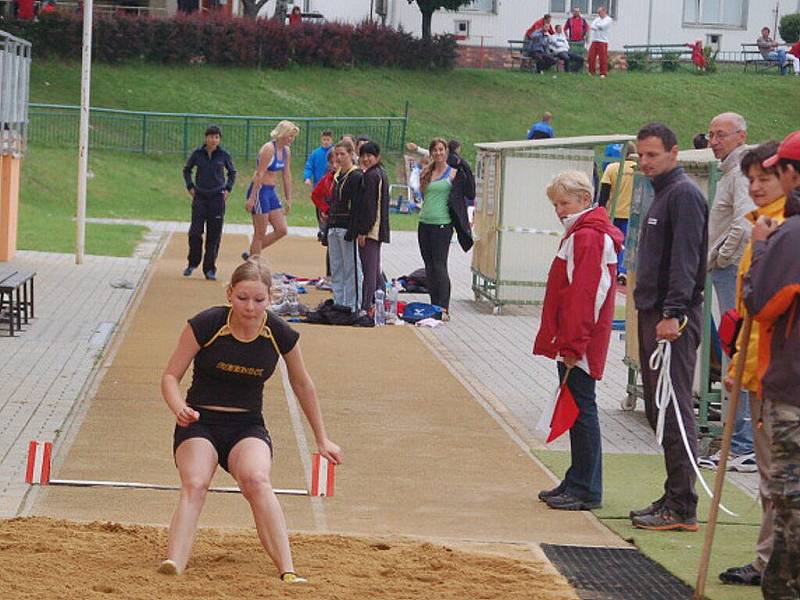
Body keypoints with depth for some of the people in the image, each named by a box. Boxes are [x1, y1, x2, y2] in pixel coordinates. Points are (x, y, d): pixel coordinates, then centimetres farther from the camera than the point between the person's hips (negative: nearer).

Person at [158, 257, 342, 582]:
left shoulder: (281, 335, -5)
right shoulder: (206, 325, -12)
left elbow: (303, 385, 13)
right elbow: (170, 376, -4)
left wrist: (322, 439, 20)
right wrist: (180, 408, -26)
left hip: (248, 426, 1)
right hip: (200, 423, -1)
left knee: (256, 481, -32)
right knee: (194, 485, -31)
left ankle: (288, 574, -40)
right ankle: (173, 568, -50)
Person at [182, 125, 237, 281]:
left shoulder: (224, 155, -1)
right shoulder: (197, 154, -1)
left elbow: (232, 172, 15)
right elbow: (187, 170, 15)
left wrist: (227, 189, 5)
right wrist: (190, 187, 5)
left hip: (217, 198, 0)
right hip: (200, 197, 0)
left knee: (214, 235, 0)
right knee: (195, 232, -6)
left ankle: (210, 269, 8)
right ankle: (193, 263, 16)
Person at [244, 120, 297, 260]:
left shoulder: (286, 151, 9)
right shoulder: (269, 149, -16)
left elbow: (287, 176, 15)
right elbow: (259, 174, -20)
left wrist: (288, 199, 15)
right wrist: (252, 198, -22)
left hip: (271, 192, 9)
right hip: (260, 191, -9)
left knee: (281, 230, 5)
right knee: (260, 234, -4)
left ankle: (252, 255, 15)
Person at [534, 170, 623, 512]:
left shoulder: (587, 237, -16)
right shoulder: (582, 234, 18)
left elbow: (583, 295, -22)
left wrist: (573, 344, -22)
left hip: (579, 346, -11)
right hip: (573, 345, 11)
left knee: (580, 410, -7)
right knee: (577, 409, 14)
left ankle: (586, 490, -3)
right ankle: (578, 483, 21)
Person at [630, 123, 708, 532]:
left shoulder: (684, 195, -11)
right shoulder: (661, 194, 20)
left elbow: (685, 260, -20)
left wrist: (672, 314, -25)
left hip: (673, 320, -10)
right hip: (653, 315, 10)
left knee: (675, 412, -10)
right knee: (659, 412, 12)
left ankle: (682, 509, -9)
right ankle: (674, 498, 18)